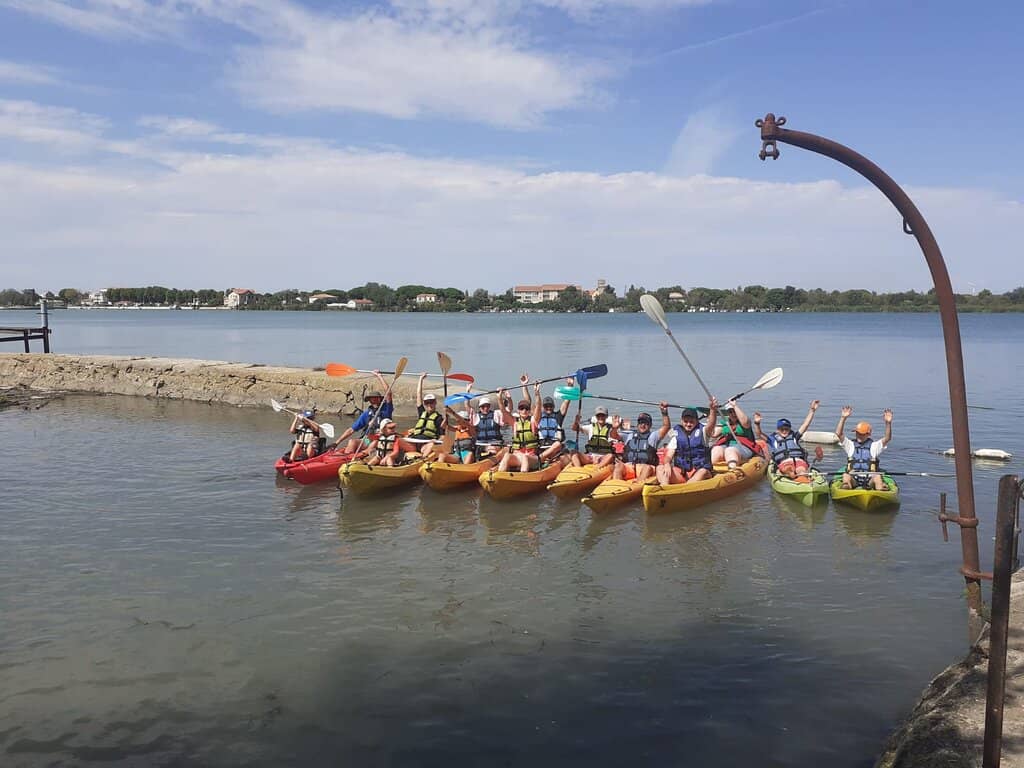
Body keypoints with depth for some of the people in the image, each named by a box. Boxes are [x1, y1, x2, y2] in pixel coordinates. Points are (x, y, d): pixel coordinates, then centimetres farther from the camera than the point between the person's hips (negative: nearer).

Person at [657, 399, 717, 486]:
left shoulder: (702, 432, 3)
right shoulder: (676, 437, 9)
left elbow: (711, 424, -19)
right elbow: (669, 456, 2)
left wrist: (713, 410, -41)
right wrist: (667, 464, -24)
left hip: (698, 472, -2)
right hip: (680, 473, 2)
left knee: (703, 472, -36)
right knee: (660, 468, -20)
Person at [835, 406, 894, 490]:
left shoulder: (874, 446, 18)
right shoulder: (850, 445, 19)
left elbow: (887, 438, 2)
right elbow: (838, 433, 6)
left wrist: (888, 423, -13)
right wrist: (843, 418, -4)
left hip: (870, 479, 0)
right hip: (853, 478, 0)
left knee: (877, 477, -33)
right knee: (845, 476, -33)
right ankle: (846, 489, -60)